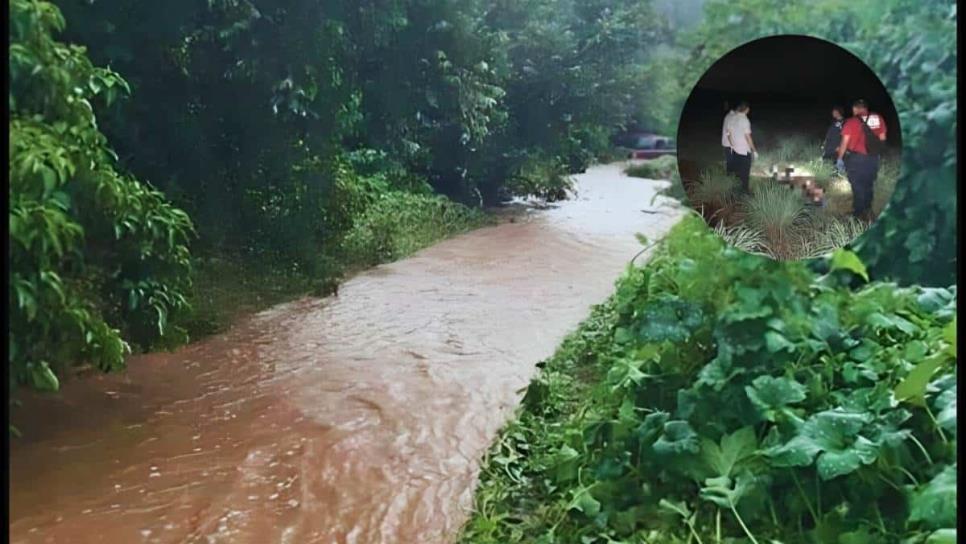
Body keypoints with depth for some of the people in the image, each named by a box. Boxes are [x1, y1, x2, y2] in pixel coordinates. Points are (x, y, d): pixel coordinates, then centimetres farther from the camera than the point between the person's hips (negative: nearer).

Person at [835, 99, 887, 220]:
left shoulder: (851, 122, -11)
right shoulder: (878, 119, 1)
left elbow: (845, 142, -12)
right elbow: (882, 138, 8)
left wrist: (839, 158, -4)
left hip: (856, 158, -4)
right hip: (873, 158, 4)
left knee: (857, 186, 6)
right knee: (869, 185, 18)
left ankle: (859, 213, 10)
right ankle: (867, 210, 24)